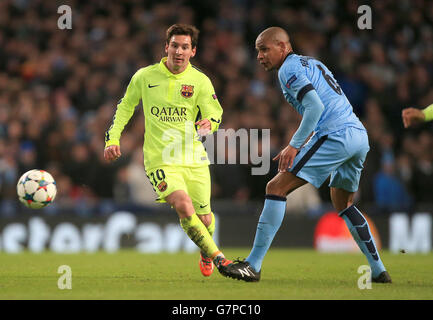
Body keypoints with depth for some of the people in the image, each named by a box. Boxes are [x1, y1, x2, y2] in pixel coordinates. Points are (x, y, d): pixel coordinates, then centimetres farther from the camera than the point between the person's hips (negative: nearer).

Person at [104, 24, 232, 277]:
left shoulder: (200, 81, 0)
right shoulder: (144, 77, 1)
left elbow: (215, 114, 0)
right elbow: (126, 106, 15)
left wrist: (208, 124, -24)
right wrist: (113, 138, 8)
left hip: (194, 158, 2)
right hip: (160, 160, -2)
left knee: (204, 219, 6)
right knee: (183, 206, -26)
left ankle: (205, 255, 40)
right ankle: (217, 257, -14)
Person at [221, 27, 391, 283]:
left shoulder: (289, 68, -2)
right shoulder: (312, 63, 26)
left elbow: (316, 107, -15)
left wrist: (294, 146, -17)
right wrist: (296, 147, 25)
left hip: (335, 136, -9)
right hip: (360, 135, 9)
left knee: (277, 187, -8)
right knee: (344, 205, 27)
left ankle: (253, 264, -13)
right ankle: (379, 271, 24)